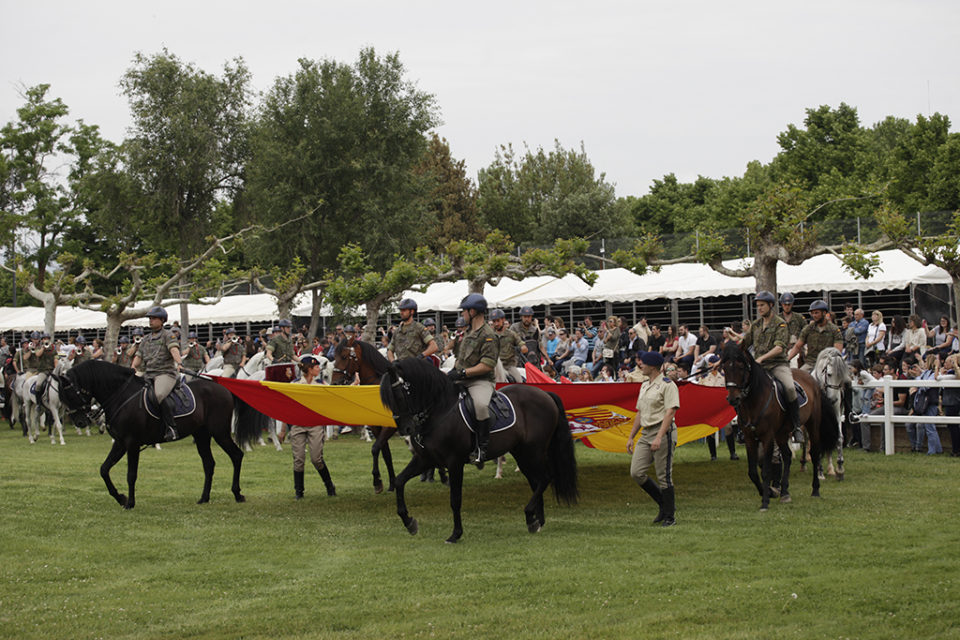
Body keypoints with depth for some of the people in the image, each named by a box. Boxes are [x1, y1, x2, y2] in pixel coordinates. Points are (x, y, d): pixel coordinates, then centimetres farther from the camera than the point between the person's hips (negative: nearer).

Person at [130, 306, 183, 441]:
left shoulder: (168, 335, 4)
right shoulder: (145, 339, 23)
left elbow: (174, 349, -14)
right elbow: (139, 356, 19)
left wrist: (178, 363, -33)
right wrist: (133, 368, -2)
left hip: (165, 373, -7)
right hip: (148, 375, 7)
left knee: (158, 396, -32)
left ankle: (171, 427, -28)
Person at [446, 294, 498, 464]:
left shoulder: (488, 336, -12)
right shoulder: (469, 331, 17)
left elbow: (487, 365, -20)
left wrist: (462, 373, -22)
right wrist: (454, 370, 11)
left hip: (481, 381, -10)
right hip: (461, 380, 10)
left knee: (480, 404, -37)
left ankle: (482, 447, -29)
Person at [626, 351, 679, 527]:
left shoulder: (667, 385, -8)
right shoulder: (644, 386, 19)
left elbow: (670, 412, -17)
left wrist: (659, 437, -25)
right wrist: (631, 437, 19)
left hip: (663, 433, -8)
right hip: (646, 434, 8)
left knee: (664, 476, -4)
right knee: (636, 473, 0)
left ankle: (670, 516, 6)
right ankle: (664, 503, 16)